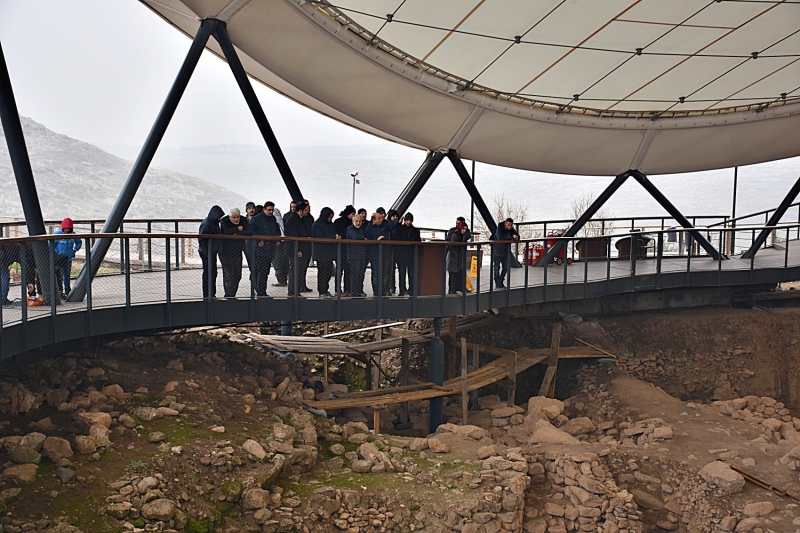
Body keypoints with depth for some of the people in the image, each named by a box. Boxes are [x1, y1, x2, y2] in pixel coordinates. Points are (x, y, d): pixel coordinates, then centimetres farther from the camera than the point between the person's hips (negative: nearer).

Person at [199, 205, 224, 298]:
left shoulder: (214, 223, 11)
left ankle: (212, 294, 23)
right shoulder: (206, 224, -18)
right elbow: (201, 238, -20)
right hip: (207, 253, -10)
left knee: (213, 273, 14)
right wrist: (206, 252, -22)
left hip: (213, 252, 10)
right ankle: (207, 295, 1)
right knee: (208, 273, -5)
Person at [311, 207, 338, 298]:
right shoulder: (317, 225, -8)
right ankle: (322, 292, -1)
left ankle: (325, 290, 15)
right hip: (321, 252, -7)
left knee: (329, 272, 7)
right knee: (323, 272, -6)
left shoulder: (331, 225, 15)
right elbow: (319, 238, -15)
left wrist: (337, 237, -1)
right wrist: (334, 238, -19)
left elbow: (334, 234, 24)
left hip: (330, 252, 8)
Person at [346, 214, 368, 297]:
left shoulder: (362, 228, 20)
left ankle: (360, 291, 13)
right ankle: (355, 292, -4)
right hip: (354, 255, -7)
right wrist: (364, 238, -5)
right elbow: (355, 237, -19)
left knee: (361, 274, 7)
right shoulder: (350, 229, -4)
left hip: (363, 255, 7)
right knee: (355, 274, -8)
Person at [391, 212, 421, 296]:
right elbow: (394, 241, 2)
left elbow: (418, 242, 12)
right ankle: (402, 291, 9)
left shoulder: (415, 231, 10)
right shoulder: (398, 229, 3)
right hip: (401, 255, -1)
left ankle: (412, 291, 1)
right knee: (402, 273, 3)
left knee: (412, 273, -4)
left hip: (411, 255, 1)